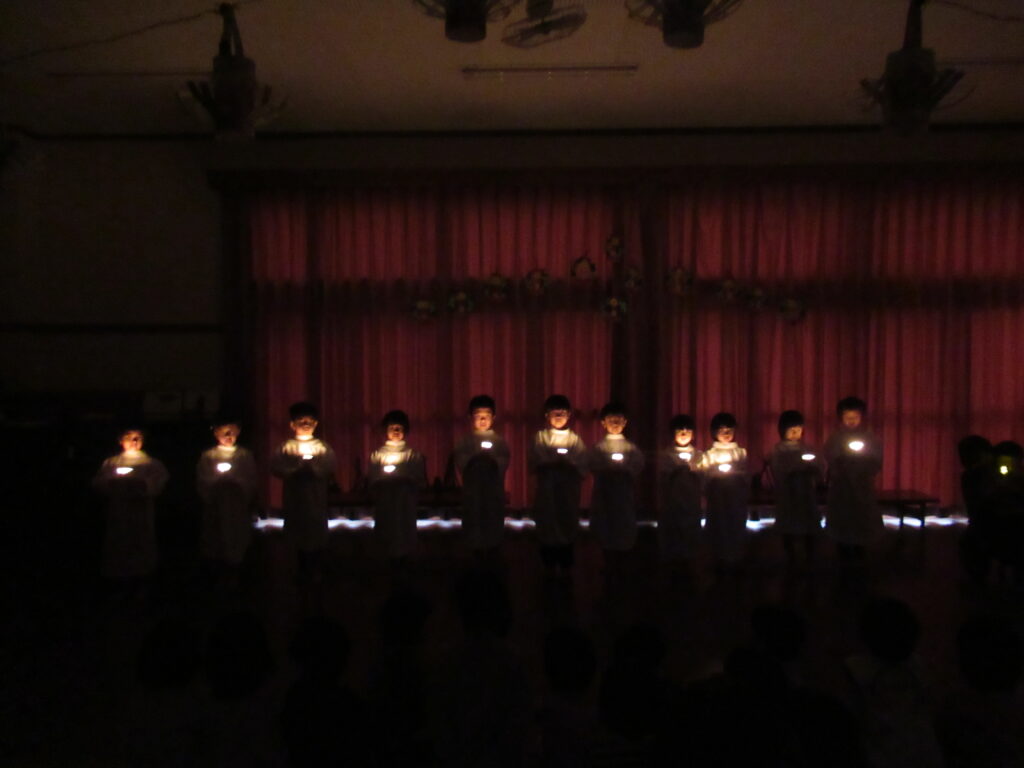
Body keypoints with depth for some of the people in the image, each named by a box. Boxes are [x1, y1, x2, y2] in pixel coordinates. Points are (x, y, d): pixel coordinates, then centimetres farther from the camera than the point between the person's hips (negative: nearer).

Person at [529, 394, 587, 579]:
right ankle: (549, 569, 17)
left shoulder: (575, 439, 4)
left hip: (569, 492, 0)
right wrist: (550, 464, -16)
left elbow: (583, 468, -1)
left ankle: (565, 568, 17)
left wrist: (569, 465, -17)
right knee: (547, 529, 3)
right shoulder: (540, 437, 4)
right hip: (546, 491, 0)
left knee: (567, 528, 4)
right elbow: (533, 465, -2)